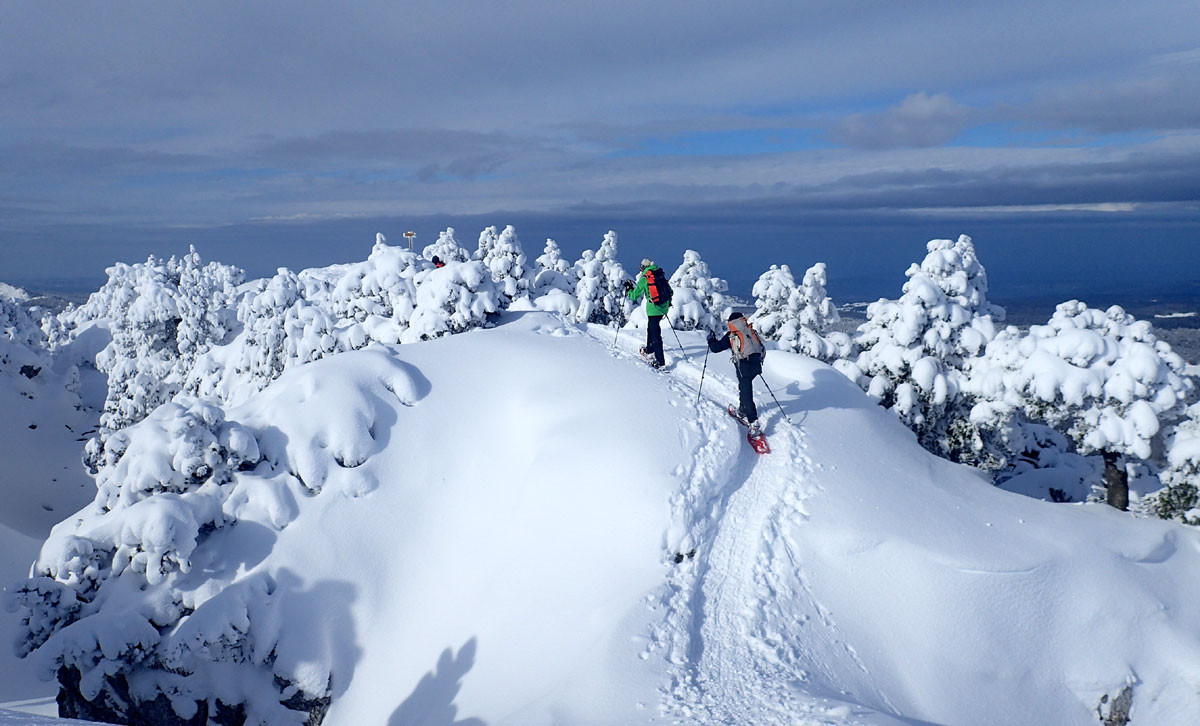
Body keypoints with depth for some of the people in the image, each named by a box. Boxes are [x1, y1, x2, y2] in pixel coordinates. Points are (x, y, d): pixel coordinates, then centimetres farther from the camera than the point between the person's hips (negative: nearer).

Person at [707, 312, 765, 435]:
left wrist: (711, 339, 26)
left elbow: (716, 348, 7)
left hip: (744, 367, -6)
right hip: (756, 365, 6)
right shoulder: (751, 331, 16)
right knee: (743, 386, 29)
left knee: (746, 395, -5)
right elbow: (761, 346, 23)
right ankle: (742, 410, 44)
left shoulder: (731, 336, 4)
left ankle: (754, 424, -12)